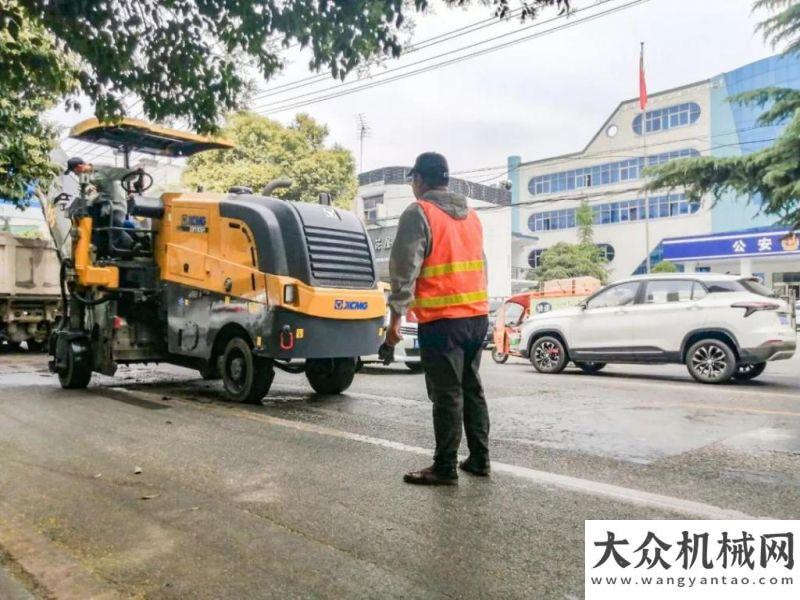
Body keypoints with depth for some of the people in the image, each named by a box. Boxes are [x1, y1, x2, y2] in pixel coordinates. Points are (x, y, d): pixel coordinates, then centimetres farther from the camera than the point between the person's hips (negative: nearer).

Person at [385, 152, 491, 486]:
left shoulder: (418, 213, -7)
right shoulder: (470, 215, 17)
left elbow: (404, 269, -12)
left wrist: (396, 317, -9)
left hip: (442, 320, -7)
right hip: (477, 315, 8)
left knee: (447, 394, -2)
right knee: (471, 388, 15)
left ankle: (445, 468, 6)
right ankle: (479, 459, 22)